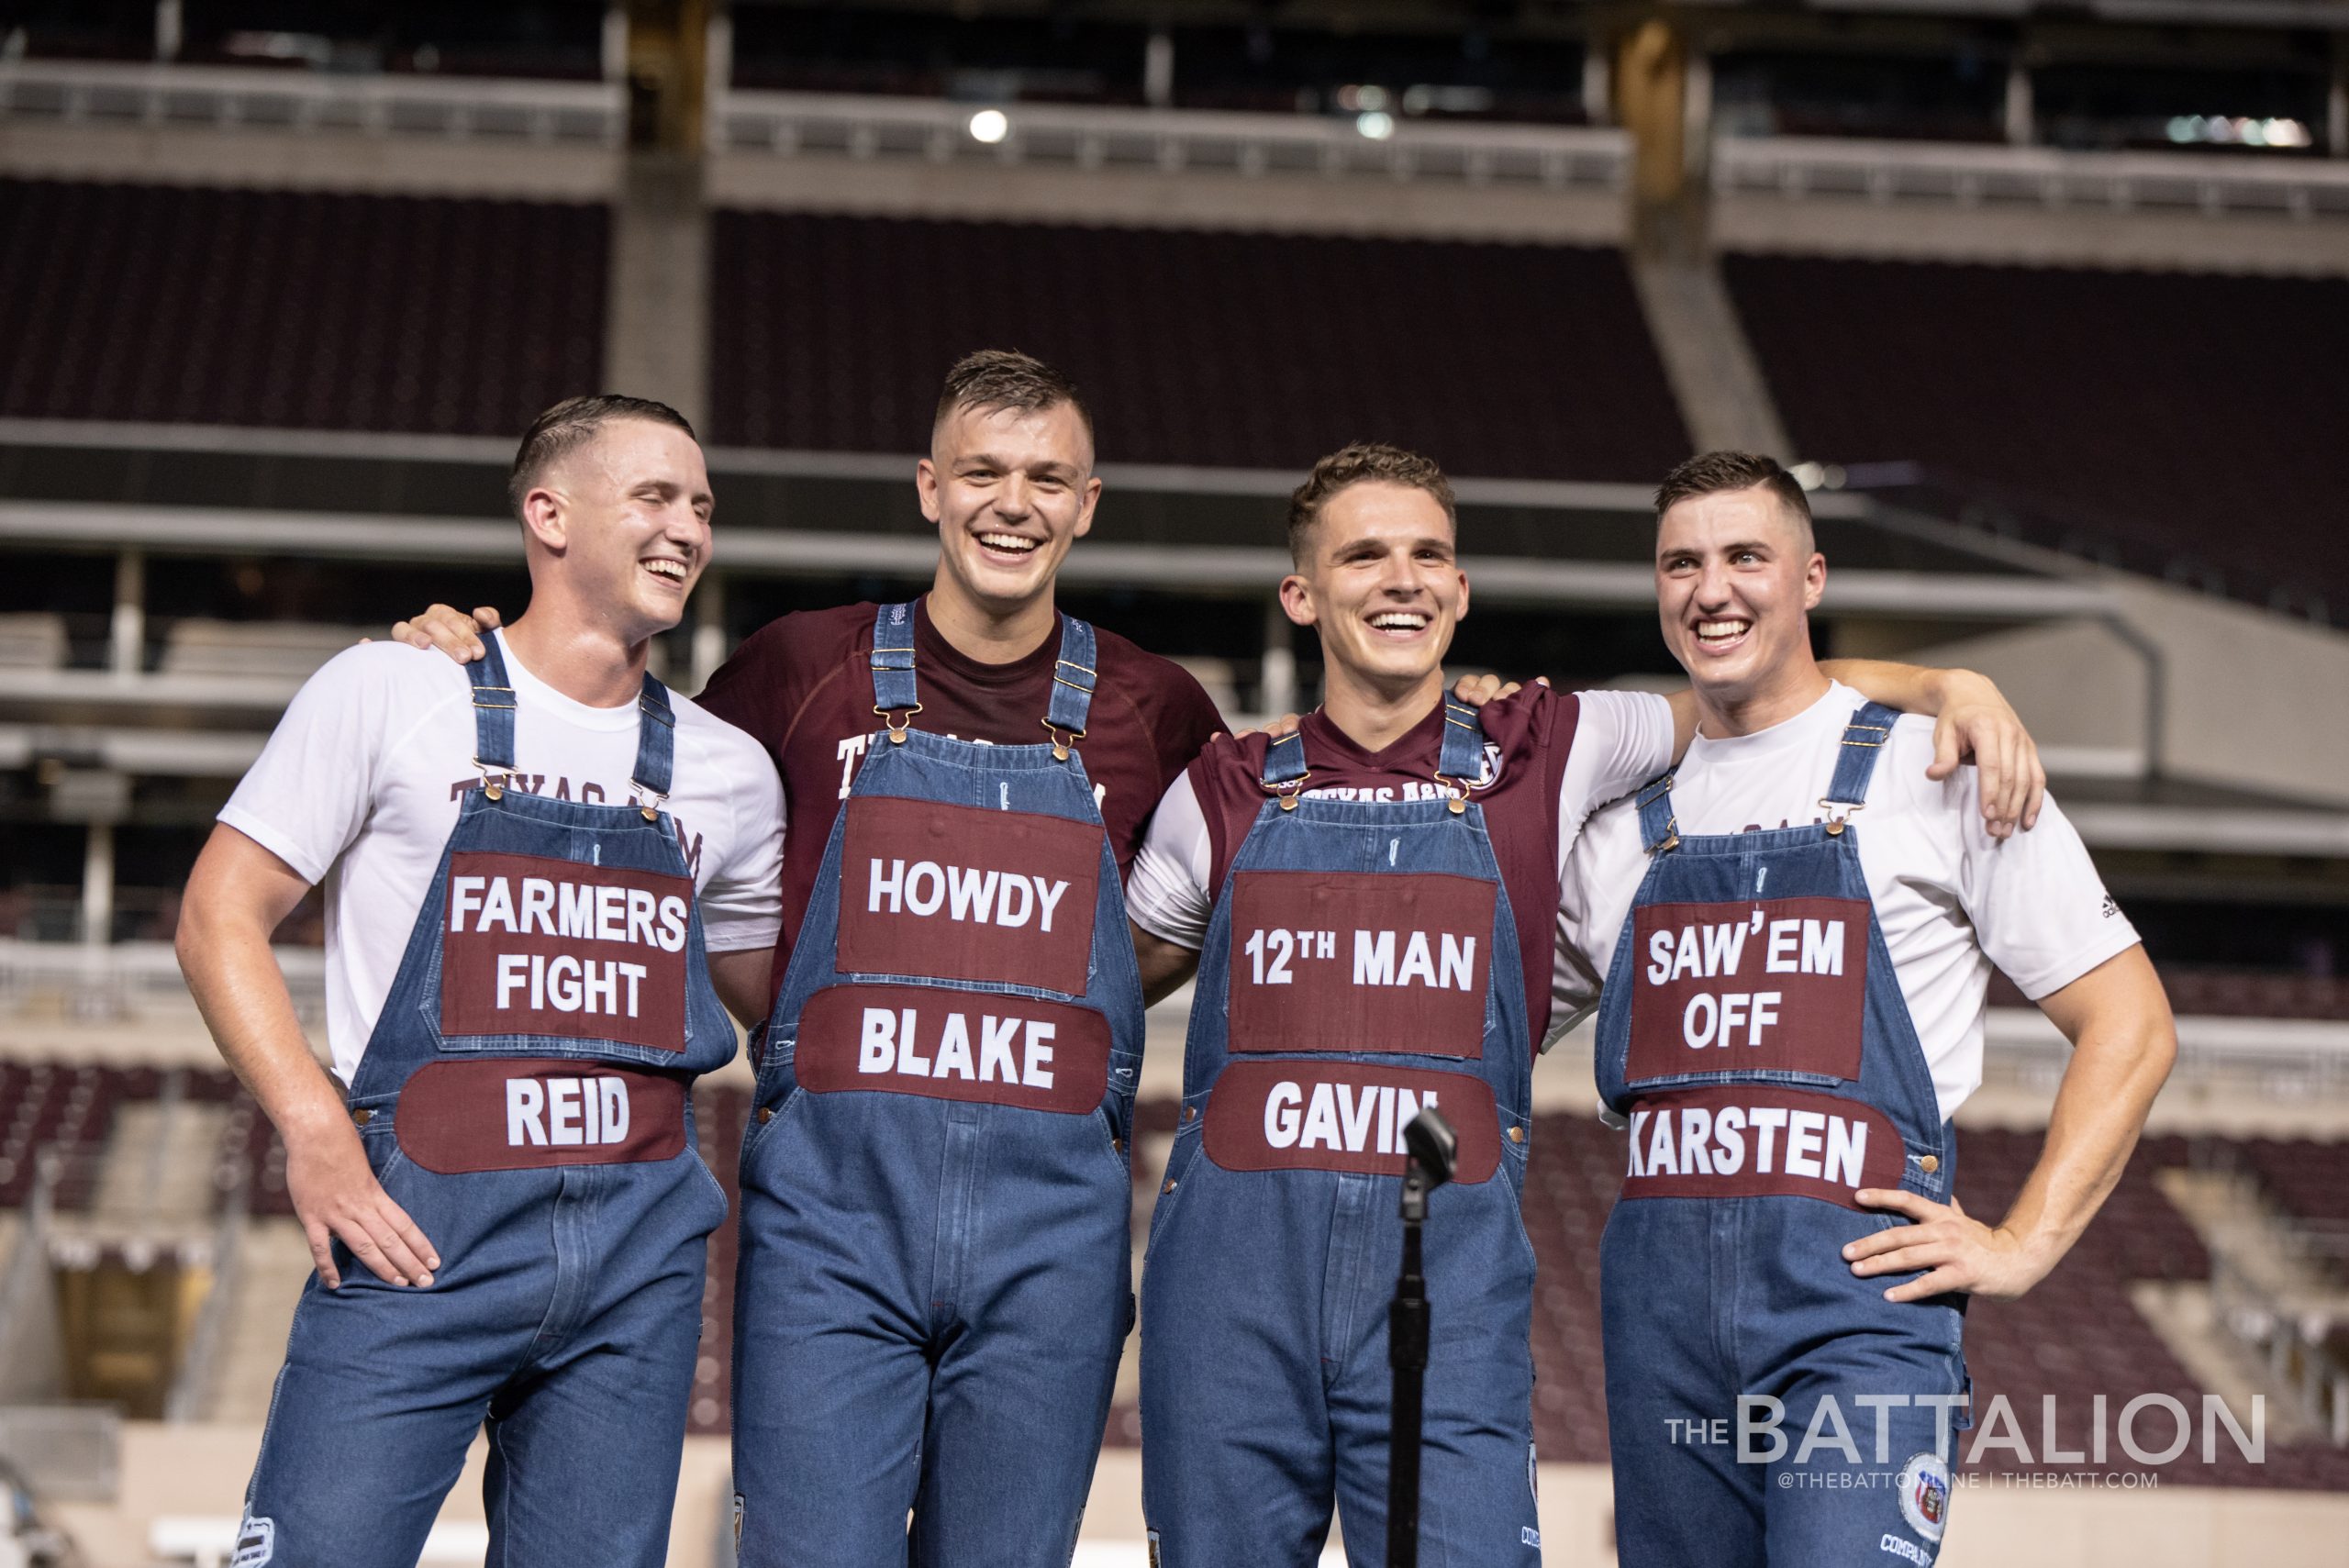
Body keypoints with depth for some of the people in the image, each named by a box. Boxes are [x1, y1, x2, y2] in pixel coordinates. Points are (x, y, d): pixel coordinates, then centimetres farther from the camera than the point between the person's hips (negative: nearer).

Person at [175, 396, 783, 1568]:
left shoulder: (728, 773, 15)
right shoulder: (390, 693, 4)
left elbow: (786, 1000, 28)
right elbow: (221, 917, 1)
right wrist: (315, 1129, -11)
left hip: (641, 1238, 4)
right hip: (421, 1228, -4)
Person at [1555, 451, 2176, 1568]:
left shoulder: (1935, 768, 6)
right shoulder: (1628, 817, 17)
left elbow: (2130, 1026, 6)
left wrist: (2023, 1243, -3)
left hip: (1859, 1280, -4)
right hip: (1662, 1293, 4)